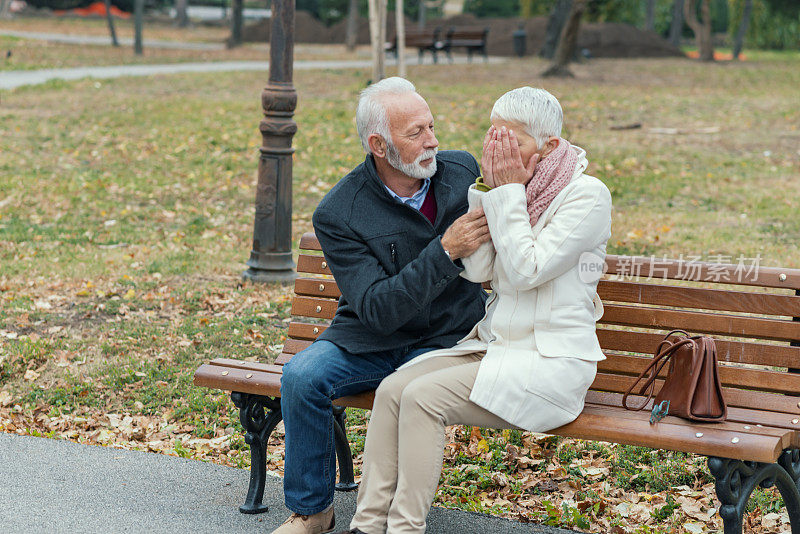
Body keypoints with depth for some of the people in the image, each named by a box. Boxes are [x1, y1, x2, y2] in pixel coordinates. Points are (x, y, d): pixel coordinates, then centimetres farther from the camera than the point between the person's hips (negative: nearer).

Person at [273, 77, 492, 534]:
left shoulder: (463, 171, -2)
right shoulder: (337, 214, -13)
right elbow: (379, 309, -21)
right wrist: (445, 251, -30)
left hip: (447, 341, 0)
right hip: (369, 341, 0)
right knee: (302, 376, -26)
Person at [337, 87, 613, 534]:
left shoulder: (587, 195, -10)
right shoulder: (508, 190, 11)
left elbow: (525, 271, -19)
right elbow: (475, 271, 1)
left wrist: (510, 191, -14)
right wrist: (489, 189, -4)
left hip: (553, 363, -7)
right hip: (494, 344, 7)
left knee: (424, 396, -23)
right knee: (393, 389, -16)